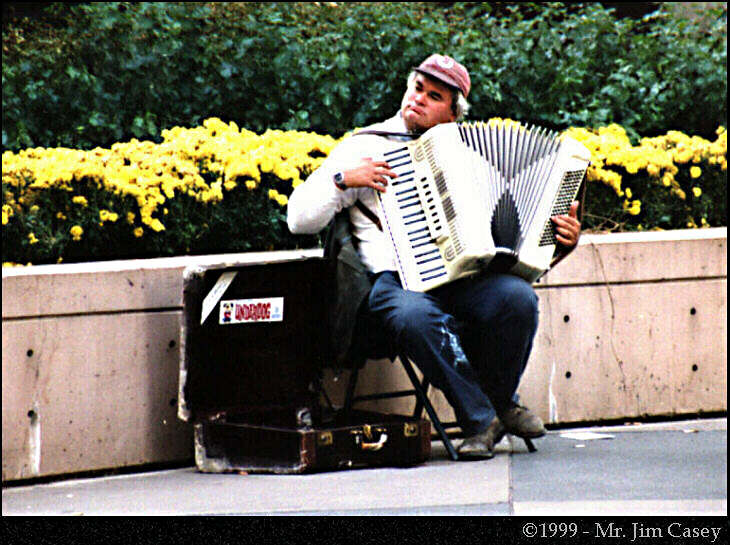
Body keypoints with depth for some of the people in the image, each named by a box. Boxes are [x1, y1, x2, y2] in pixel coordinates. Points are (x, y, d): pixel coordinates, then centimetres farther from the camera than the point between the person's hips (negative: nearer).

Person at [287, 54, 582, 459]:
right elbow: (299, 219, 6)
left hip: (465, 277, 3)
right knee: (414, 316, -39)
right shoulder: (363, 147, 12)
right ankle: (479, 419, -22)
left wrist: (561, 238, 7)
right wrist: (344, 180, -8)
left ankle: (500, 401, -2)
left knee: (517, 297, -29)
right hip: (397, 280, -3)